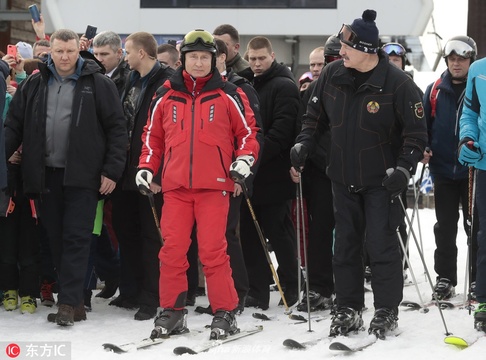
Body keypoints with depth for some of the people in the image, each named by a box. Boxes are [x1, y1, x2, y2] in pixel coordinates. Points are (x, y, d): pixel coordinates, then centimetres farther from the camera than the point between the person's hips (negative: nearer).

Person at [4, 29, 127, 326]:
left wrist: (112, 170, -8)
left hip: (82, 176, -4)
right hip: (47, 175, 4)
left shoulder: (98, 84, -1)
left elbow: (117, 129, -3)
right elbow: (14, 126, 12)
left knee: (76, 238, -7)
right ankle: (75, 300, 16)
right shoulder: (34, 85, 10)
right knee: (57, 239, 7)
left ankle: (69, 304, -7)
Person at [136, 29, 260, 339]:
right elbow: (153, 135, 19)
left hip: (214, 185, -3)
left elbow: (248, 131, 9)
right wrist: (146, 167, 8)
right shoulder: (167, 95, 11)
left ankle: (225, 312, 3)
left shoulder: (228, 95, 5)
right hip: (176, 185, 3)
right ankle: (172, 312, 9)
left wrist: (245, 158, -7)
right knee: (172, 249, 0)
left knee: (213, 250, -6)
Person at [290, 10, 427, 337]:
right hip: (343, 178, 5)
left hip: (381, 181, -5)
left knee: (381, 245, -4)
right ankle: (349, 310, 19)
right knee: (346, 246, 10)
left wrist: (404, 169, -19)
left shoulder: (397, 83, -16)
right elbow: (316, 114, 11)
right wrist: (304, 143, -3)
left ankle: (387, 312, 8)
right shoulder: (333, 74, -3)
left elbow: (416, 132, -11)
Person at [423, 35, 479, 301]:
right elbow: (423, 125, 8)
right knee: (445, 227, 8)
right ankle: (445, 278, 15)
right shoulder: (434, 90, 6)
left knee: (475, 226, 5)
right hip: (443, 169, 2)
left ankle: (478, 279, 12)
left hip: (473, 170, -2)